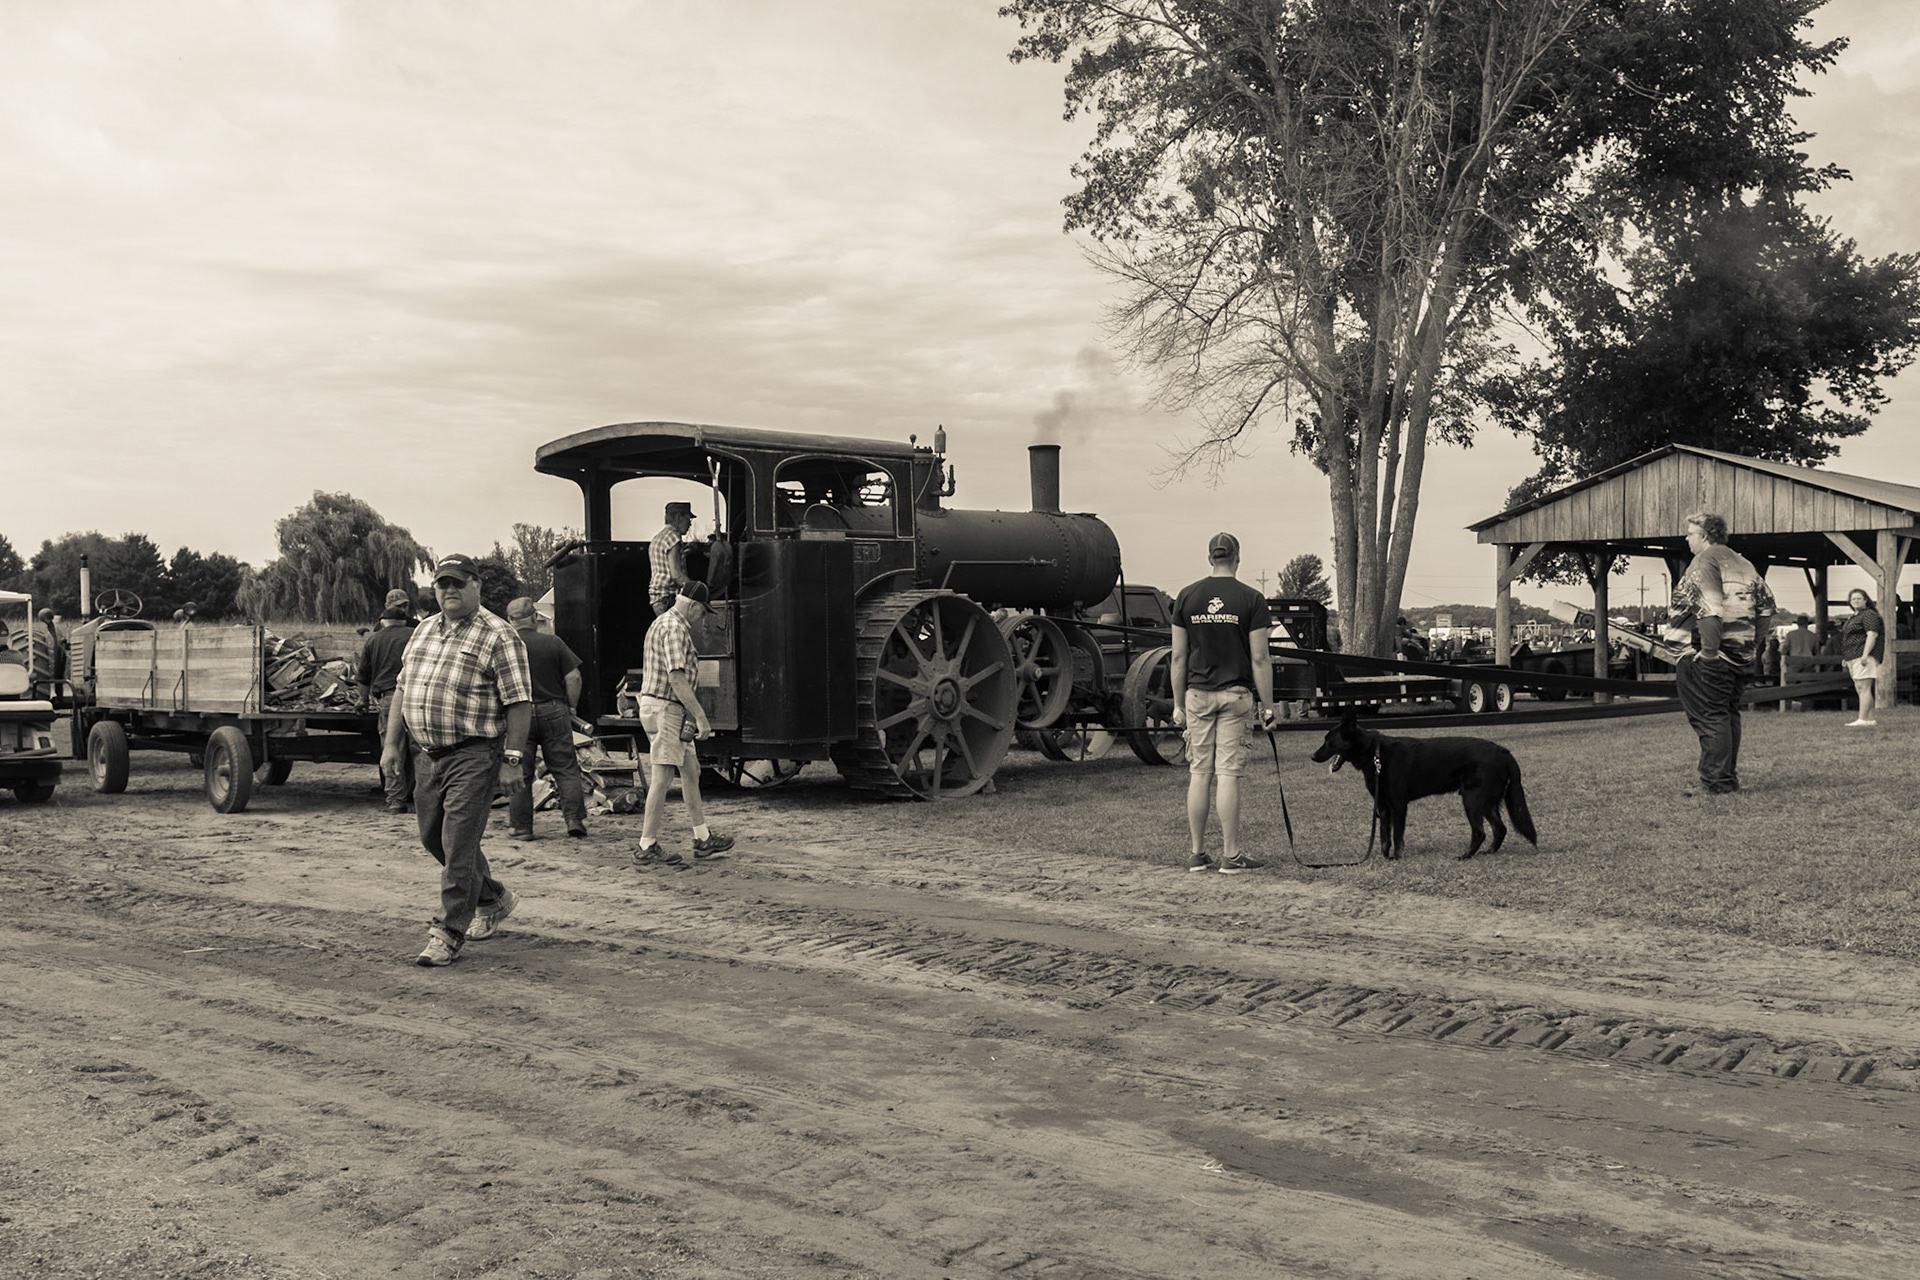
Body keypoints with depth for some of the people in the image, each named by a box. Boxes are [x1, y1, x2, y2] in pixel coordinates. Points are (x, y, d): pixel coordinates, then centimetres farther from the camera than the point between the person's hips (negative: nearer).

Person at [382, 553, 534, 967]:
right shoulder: (423, 631, 14)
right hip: (426, 755, 8)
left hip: (473, 757, -8)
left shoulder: (498, 636, -8)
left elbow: (519, 701, -12)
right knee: (433, 838, 17)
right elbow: (403, 690, 19)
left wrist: (512, 759, -16)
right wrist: (392, 743, 14)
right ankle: (493, 898, 36)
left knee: (458, 845, -8)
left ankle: (448, 934, 1)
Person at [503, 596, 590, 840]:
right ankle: (575, 820, 2)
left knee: (520, 774, 7)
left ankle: (522, 827, 9)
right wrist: (571, 706, 8)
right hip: (553, 712, 0)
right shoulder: (553, 643, -2)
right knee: (566, 769, 6)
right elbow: (573, 677, -5)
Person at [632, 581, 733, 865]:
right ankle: (647, 847, -4)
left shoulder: (661, 623, 18)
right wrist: (701, 717, -21)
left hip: (661, 707, 11)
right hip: (665, 707, -11)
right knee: (662, 777, -8)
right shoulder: (675, 629, -16)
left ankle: (702, 838, 20)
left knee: (691, 770, 14)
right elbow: (677, 679, -23)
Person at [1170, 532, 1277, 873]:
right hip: (1236, 695, -2)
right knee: (1228, 774, -2)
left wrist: (1178, 705, 9)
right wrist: (1267, 707, 0)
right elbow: (1259, 659, -6)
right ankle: (1231, 855, 1)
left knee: (1198, 773, 7)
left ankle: (1197, 854, 11)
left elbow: (1178, 657, 2)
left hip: (1198, 695, 2)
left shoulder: (1187, 597, 2)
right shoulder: (1250, 599, -4)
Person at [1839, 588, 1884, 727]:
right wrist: (1845, 658, 24)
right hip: (1853, 658, 10)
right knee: (1859, 688, 8)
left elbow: (1872, 635, -16)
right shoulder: (1853, 618, 24)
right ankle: (1870, 718, 10)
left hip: (1864, 657, -10)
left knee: (1863, 687, -14)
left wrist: (1865, 655, -24)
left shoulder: (1869, 615, -6)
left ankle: (1862, 719, -18)